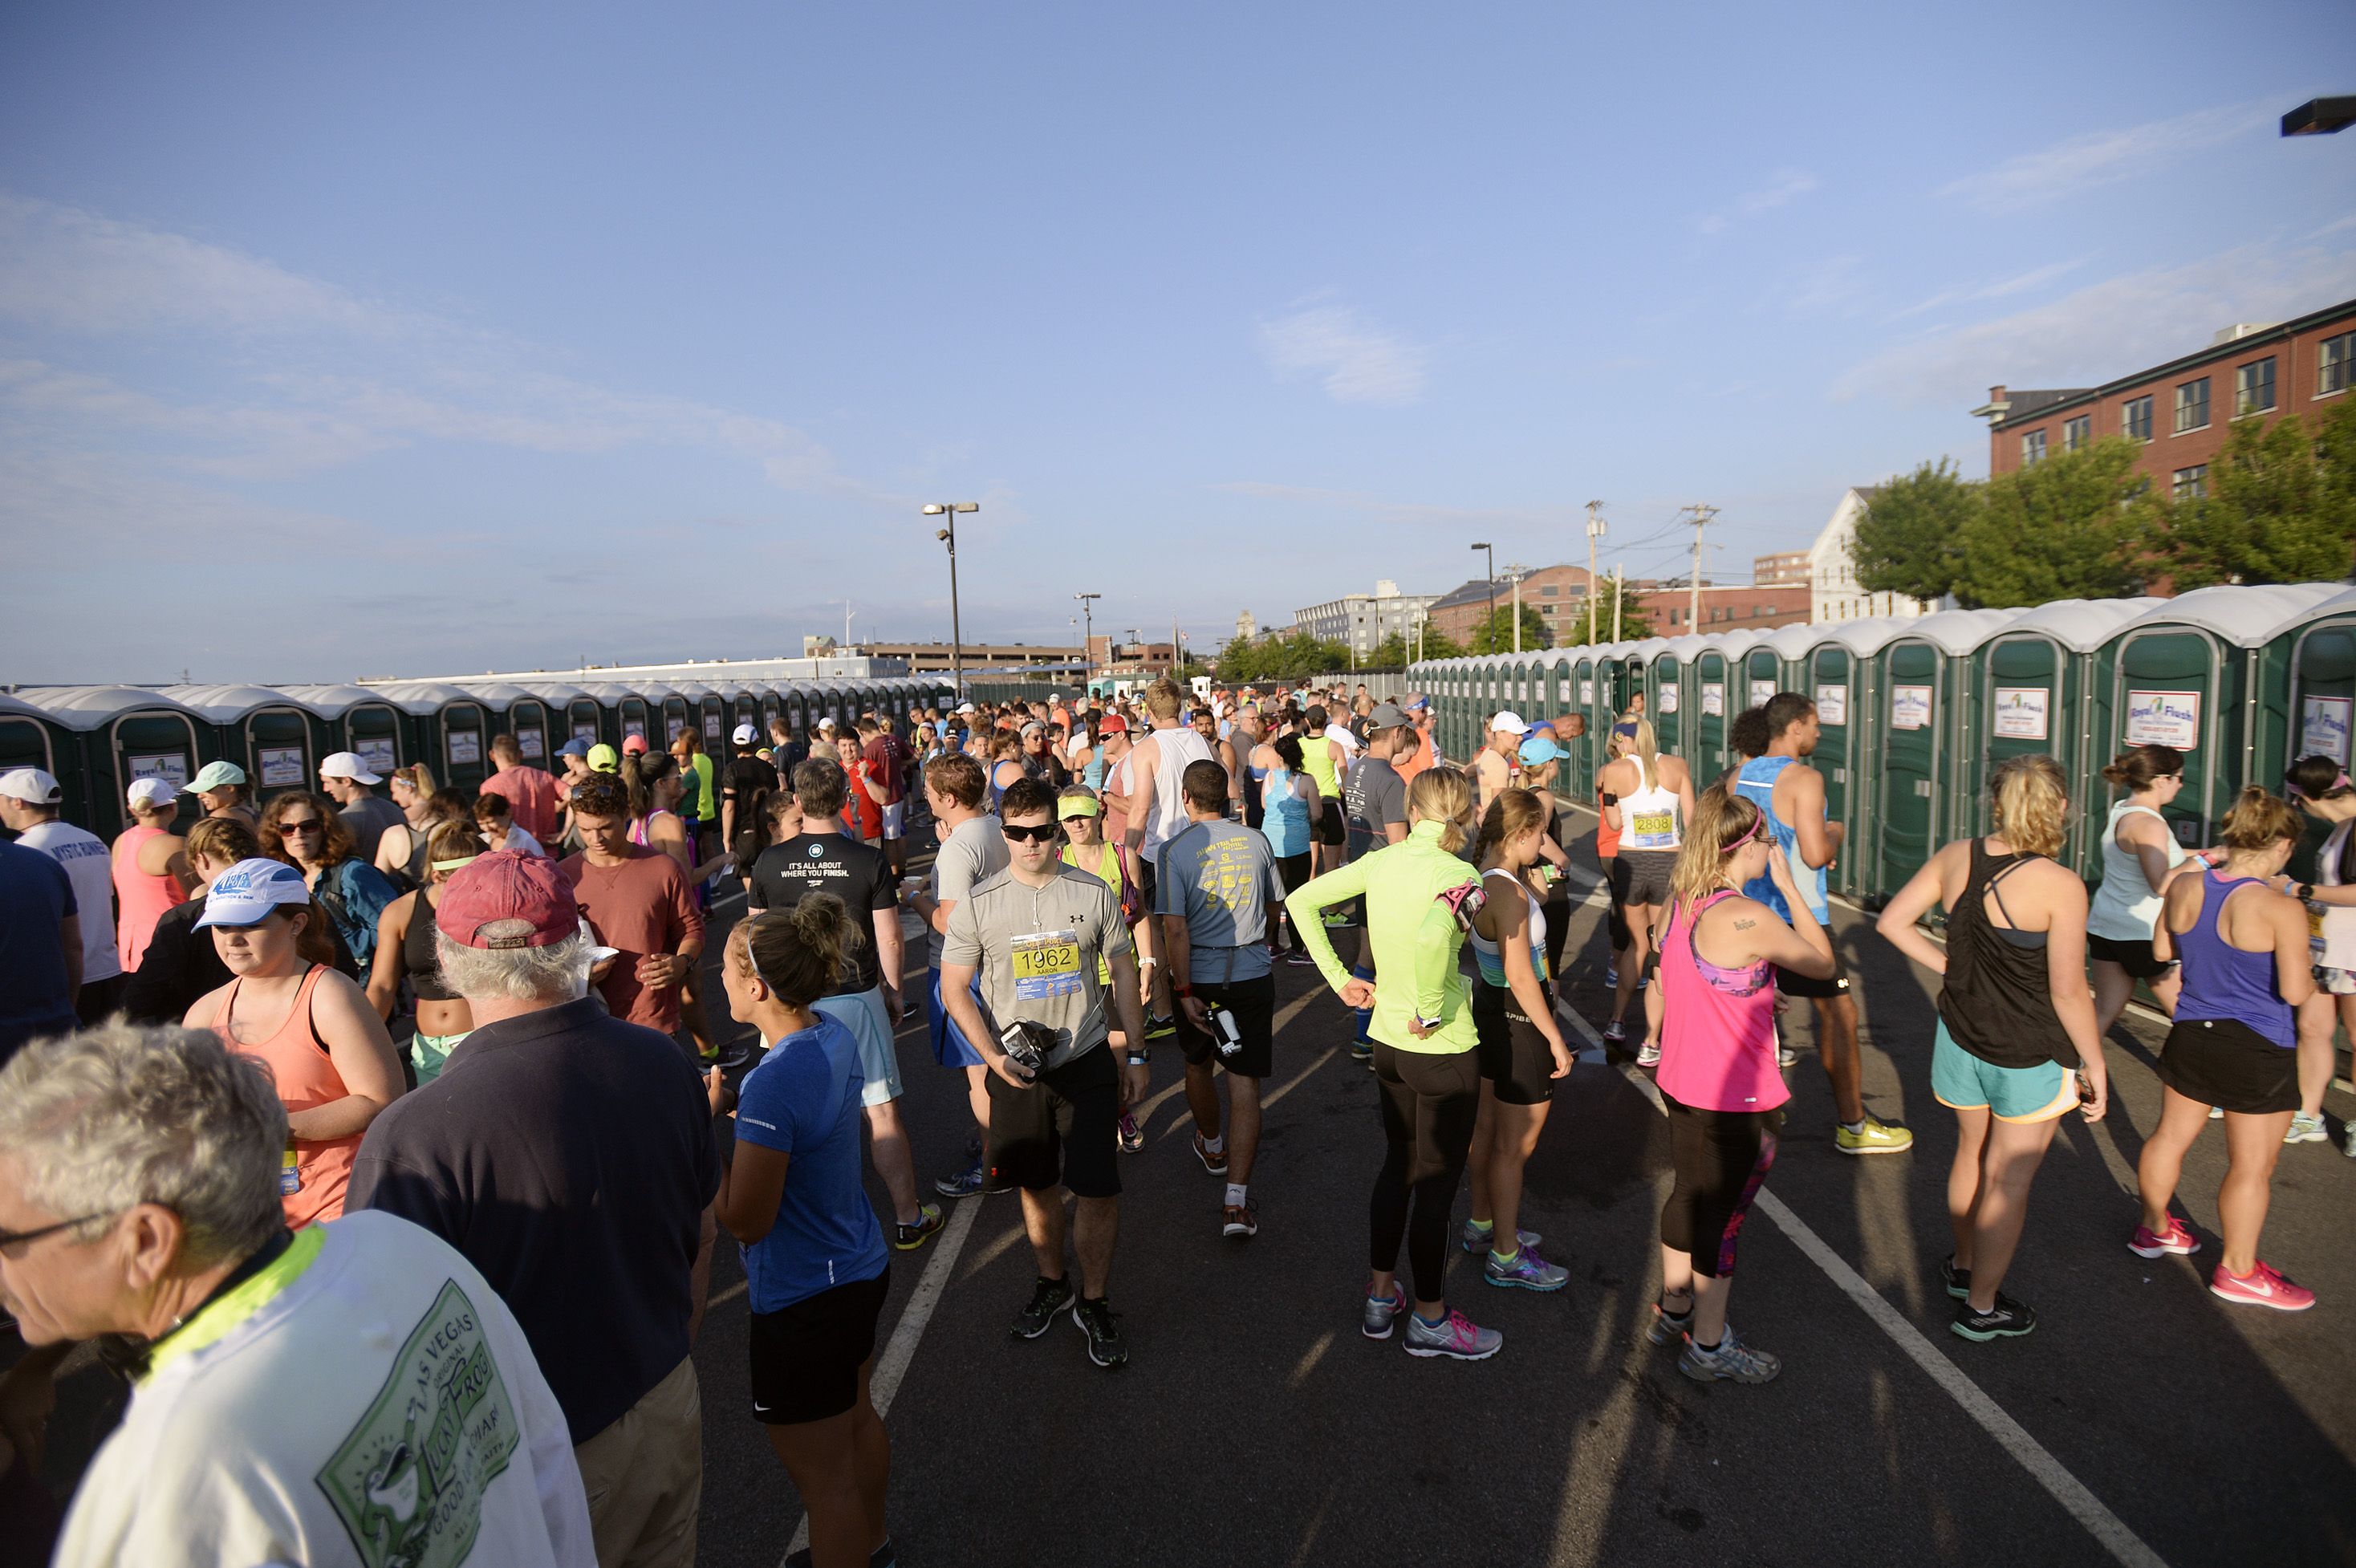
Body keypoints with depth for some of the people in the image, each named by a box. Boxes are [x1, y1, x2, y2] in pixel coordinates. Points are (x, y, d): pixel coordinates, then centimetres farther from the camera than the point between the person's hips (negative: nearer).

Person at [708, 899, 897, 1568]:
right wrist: (730, 1103, -1)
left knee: (823, 1473, 11)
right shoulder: (833, 1035, -5)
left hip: (804, 1301, -9)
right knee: (857, 1415, 30)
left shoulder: (775, 1084, -31)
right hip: (861, 1268, 9)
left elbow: (744, 1221, -24)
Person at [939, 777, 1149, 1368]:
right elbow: (954, 988, -2)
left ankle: (1093, 1302, 21)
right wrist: (995, 1058, -15)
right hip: (1017, 1070, 1)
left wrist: (1137, 1057, 5)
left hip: (1087, 1063, 0)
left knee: (1100, 1190, -1)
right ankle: (1051, 1284, 40)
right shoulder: (979, 902, -6)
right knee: (1037, 1186, 15)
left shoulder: (1092, 893, -5)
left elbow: (1123, 973, 5)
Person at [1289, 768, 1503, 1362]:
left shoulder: (1382, 861, -1)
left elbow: (1300, 901, 3)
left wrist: (1339, 978, 4)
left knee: (1398, 1167, 22)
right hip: (1443, 1051, -6)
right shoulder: (1458, 877, -19)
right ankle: (1431, 1320, 27)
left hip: (1388, 1041, 6)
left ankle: (1380, 1296, 36)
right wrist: (1431, 1010, -25)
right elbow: (1431, 937, -41)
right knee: (1436, 1184, 10)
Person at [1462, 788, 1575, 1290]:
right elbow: (1520, 975, -27)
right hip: (1519, 1019, -10)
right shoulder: (1508, 891, -27)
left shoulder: (1485, 878, 1)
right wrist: (1555, 1039, -22)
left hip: (1490, 1006, 10)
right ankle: (1506, 1256, 21)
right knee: (1516, 1145, 6)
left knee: (1488, 1126, 23)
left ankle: (1483, 1224, 40)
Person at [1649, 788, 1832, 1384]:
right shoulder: (1748, 919, -26)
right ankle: (1709, 1347, 26)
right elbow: (1822, 960, -10)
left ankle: (1672, 1308, 42)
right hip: (1738, 1100, -8)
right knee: (1723, 1216, 9)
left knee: (1688, 1194, 23)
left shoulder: (1677, 902, -1)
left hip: (1681, 1083, 8)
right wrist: (1788, 882, -8)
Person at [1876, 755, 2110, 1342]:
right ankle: (1981, 1308, 25)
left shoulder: (1956, 857, -6)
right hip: (2031, 1056, -5)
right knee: (2008, 1179, 10)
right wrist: (2096, 1064, -6)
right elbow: (2068, 991, -18)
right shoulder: (2061, 886, -21)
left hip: (1961, 1038, 5)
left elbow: (1893, 921, -2)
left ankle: (1964, 1266, 46)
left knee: (1972, 1153, 25)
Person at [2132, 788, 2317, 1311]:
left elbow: (2160, 952, 8)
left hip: (2191, 1034, 6)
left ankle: (2153, 1229, 36)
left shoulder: (2183, 888, -5)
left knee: (2170, 1135, 20)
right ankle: (2238, 1271, 23)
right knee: (2252, 1166, 10)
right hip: (2258, 1052, -5)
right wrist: (2307, 969, -1)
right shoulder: (2281, 909, -21)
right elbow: (2295, 992, -20)